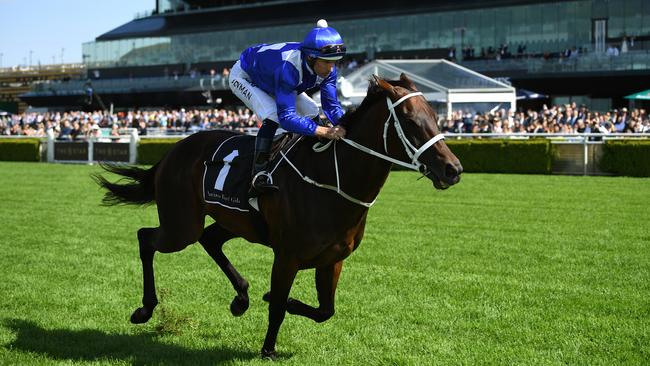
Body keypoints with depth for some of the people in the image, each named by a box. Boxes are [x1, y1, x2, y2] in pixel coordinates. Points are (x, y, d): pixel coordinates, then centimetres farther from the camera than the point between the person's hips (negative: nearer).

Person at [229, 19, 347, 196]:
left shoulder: (327, 68, -25)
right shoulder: (288, 67, -46)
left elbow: (332, 105, -20)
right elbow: (286, 117, -51)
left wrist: (346, 127, -40)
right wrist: (324, 131, -60)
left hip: (270, 80, 8)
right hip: (244, 77, -8)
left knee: (311, 112, -4)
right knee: (272, 115, -30)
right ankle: (259, 175, -31)